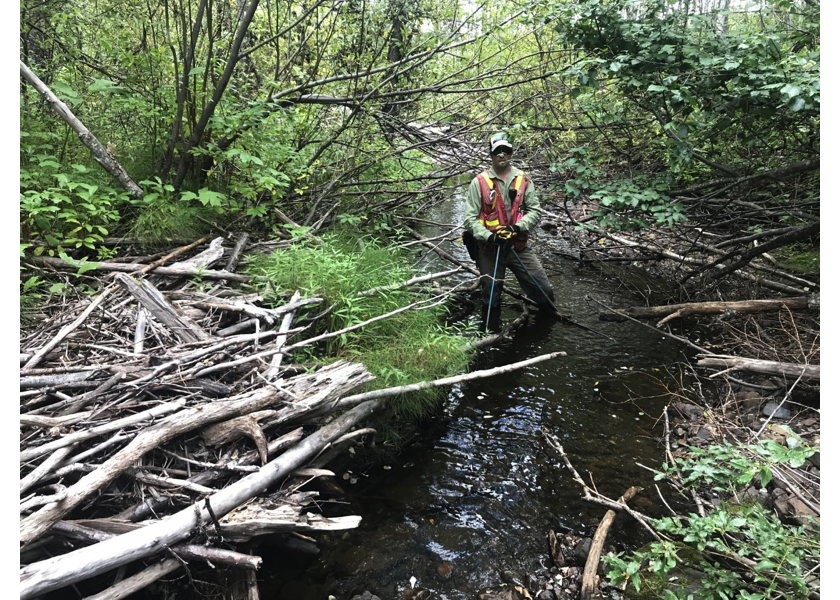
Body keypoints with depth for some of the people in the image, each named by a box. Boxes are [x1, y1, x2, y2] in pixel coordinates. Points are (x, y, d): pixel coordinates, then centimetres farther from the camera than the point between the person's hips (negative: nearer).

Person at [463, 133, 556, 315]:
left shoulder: (523, 180, 4)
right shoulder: (479, 182, -3)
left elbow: (535, 211, 1)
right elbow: (469, 218, -7)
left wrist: (517, 227, -17)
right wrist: (489, 236, -22)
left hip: (519, 247, 2)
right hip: (490, 249, -1)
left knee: (544, 291, 2)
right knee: (491, 303, 8)